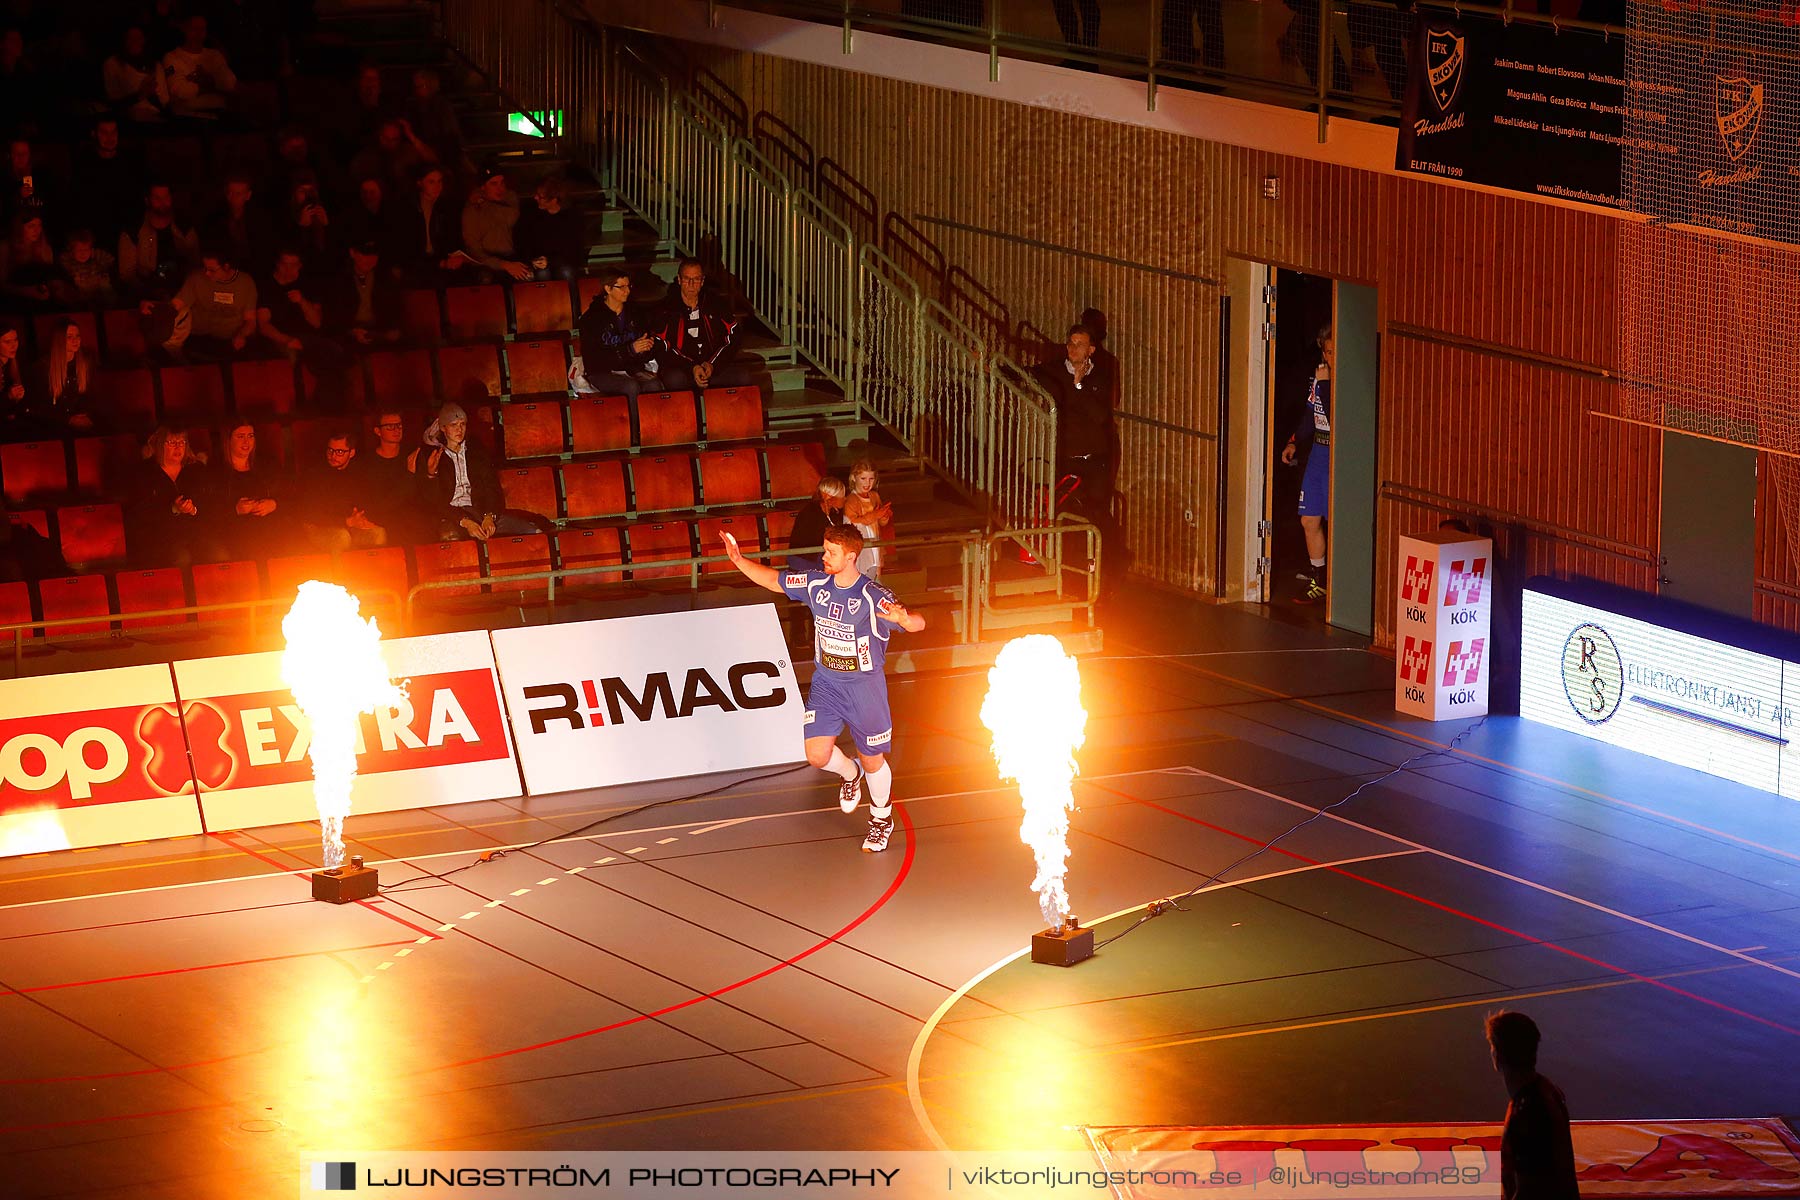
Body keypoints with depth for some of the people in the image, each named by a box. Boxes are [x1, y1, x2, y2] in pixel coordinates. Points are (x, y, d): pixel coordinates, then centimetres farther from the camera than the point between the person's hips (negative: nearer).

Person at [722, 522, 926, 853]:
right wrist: (739, 560, 0)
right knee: (817, 754, -9)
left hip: (864, 686, -4)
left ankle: (882, 819, 35)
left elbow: (918, 624, -29)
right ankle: (849, 774, 28)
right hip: (825, 684, 4)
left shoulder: (873, 597, -21)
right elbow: (773, 580, 10)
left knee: (872, 761, 8)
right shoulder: (816, 583, -4)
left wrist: (903, 618, -52)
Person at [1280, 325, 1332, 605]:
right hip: (1318, 453, 8)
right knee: (1309, 520, 11)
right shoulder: (1317, 375, 8)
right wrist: (1294, 443, 18)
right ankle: (1318, 579, 25)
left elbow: (1335, 419, -25)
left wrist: (1325, 384, -22)